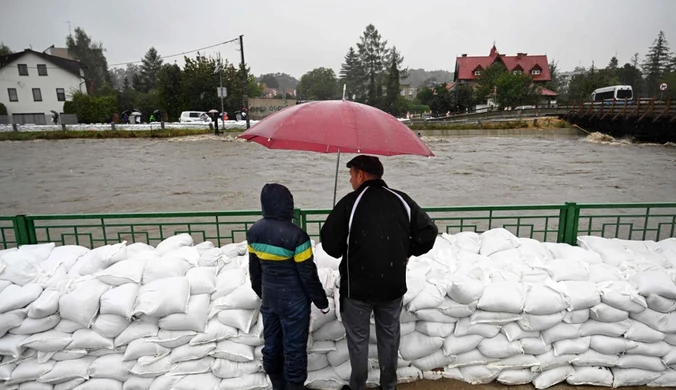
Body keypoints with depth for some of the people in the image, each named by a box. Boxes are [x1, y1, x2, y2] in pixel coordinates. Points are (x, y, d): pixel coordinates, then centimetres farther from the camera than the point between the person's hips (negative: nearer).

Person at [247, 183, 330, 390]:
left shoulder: (254, 232, -4)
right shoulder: (295, 235, -24)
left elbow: (254, 268, 8)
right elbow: (308, 274, -17)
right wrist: (321, 300, -4)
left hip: (269, 298, 7)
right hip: (293, 300, -6)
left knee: (271, 345, 20)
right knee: (294, 349, 9)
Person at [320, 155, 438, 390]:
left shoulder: (350, 203, -15)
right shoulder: (402, 201, -3)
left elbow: (329, 244, -12)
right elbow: (428, 232, 0)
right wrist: (408, 252, 13)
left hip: (357, 286, -4)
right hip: (394, 285, 4)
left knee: (358, 338, 15)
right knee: (389, 336, 22)